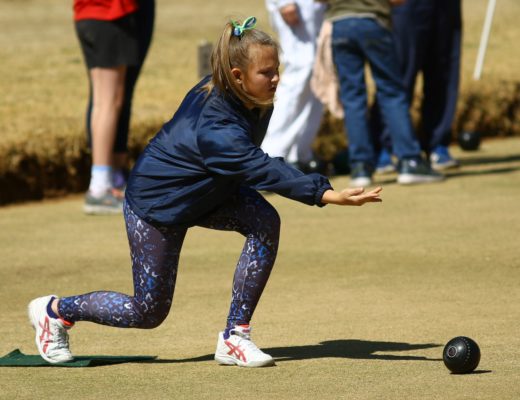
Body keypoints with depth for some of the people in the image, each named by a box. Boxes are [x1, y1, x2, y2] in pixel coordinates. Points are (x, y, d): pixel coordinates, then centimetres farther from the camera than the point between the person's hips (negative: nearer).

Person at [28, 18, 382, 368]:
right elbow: (263, 170, -49)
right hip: (154, 204, -8)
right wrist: (327, 194, -57)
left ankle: (234, 337, -12)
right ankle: (55, 311, 27)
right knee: (148, 312, 1)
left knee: (265, 221, -20)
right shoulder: (216, 130, -39)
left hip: (205, 192, 8)